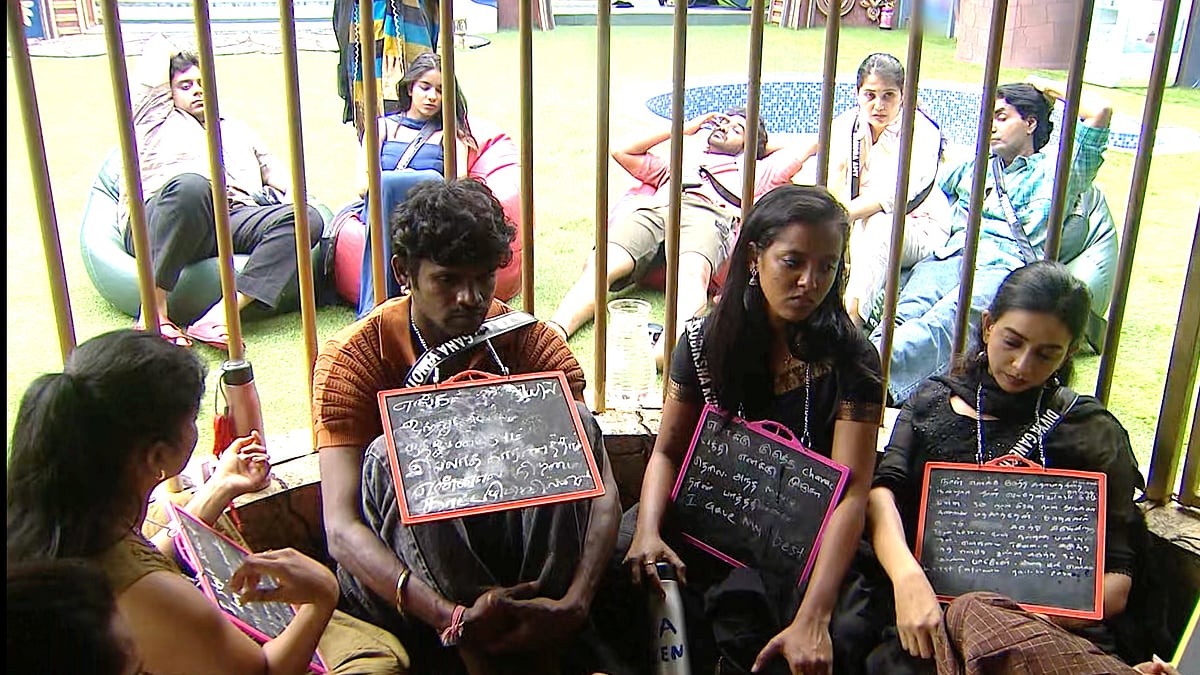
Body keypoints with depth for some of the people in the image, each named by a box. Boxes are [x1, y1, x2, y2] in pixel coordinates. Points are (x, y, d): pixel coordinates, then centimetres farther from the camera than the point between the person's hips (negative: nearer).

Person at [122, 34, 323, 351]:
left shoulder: (238, 131, 41)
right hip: (158, 225, -3)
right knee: (191, 185, -40)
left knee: (308, 219, -26)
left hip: (235, 217, 4)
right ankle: (153, 313, -39)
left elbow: (275, 171, 33)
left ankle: (218, 317, -43)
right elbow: (158, 50, 25)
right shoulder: (158, 119, 28)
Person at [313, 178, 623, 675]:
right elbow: (342, 530, -24)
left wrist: (575, 602, -33)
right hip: (402, 584, -1)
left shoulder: (531, 342, -6)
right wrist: (453, 617, -39)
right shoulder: (353, 358, -13)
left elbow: (601, 491, -15)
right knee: (387, 460, -31)